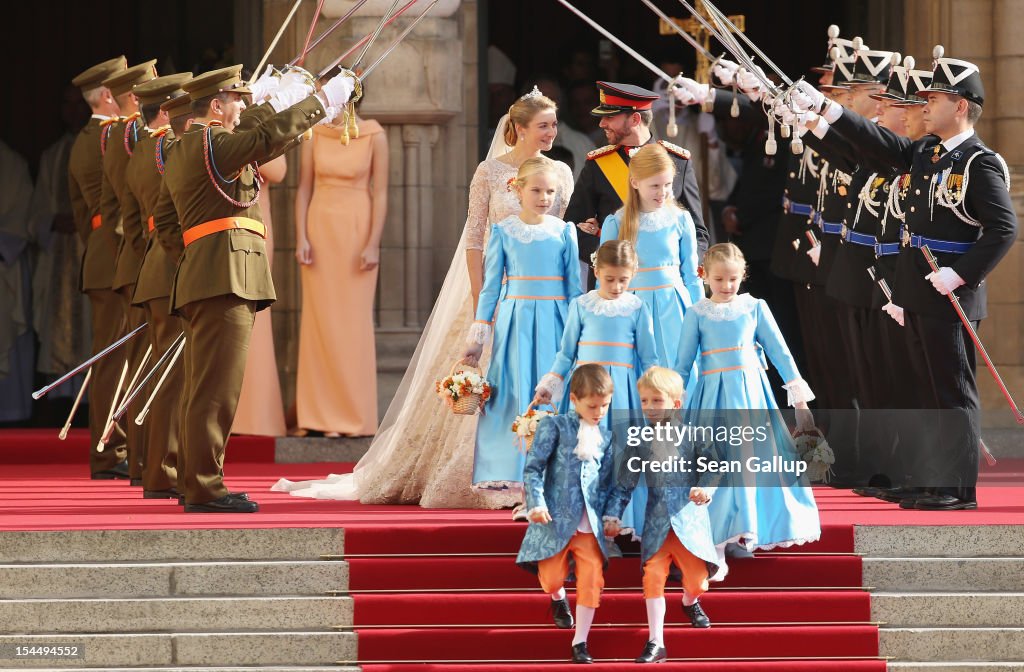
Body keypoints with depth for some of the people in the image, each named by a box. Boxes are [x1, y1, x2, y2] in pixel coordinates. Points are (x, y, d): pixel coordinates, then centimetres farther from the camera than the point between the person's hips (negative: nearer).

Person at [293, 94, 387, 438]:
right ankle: (324, 416, 5)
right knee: (321, 319, 2)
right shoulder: (314, 135, 3)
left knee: (354, 321, -1)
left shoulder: (374, 136, -5)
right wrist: (301, 238, -4)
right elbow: (303, 189, 4)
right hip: (320, 228, 3)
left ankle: (355, 416, 5)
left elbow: (381, 193, -6)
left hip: (356, 229, -2)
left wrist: (373, 243, -13)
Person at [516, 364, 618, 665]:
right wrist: (537, 503, -18)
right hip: (555, 518, -3)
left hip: (591, 525, 3)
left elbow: (608, 481, 16)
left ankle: (580, 642, 6)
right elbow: (533, 467, -7)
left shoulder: (606, 437, 11)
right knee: (551, 577, 1)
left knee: (592, 581, -5)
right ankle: (558, 598, 39)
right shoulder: (555, 426, -3)